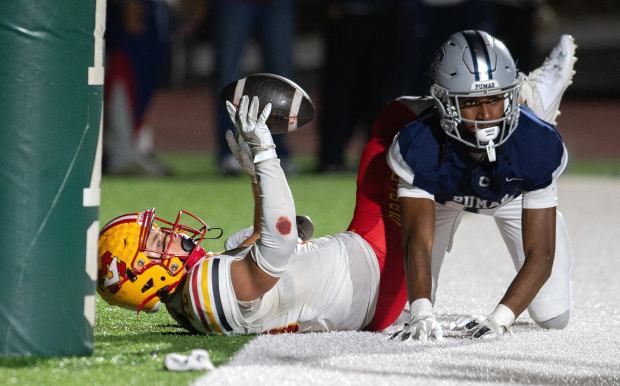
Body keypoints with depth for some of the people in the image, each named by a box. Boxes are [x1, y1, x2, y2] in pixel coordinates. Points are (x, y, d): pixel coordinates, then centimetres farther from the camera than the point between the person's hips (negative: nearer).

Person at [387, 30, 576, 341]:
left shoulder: (540, 145, -40)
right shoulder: (418, 148, -42)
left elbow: (540, 255, -38)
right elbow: (418, 241, -44)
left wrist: (498, 319, -54)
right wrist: (421, 315, -63)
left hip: (515, 195, 0)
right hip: (442, 195, 0)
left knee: (553, 317, -1)